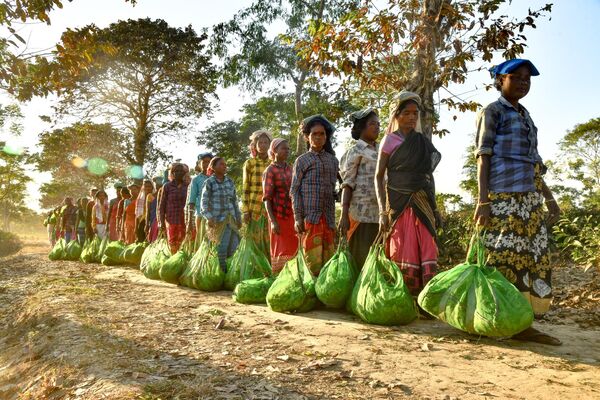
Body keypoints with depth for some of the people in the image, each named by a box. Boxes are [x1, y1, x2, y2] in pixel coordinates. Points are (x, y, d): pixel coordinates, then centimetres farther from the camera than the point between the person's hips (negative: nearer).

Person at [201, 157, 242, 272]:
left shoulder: (230, 182, 10)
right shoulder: (209, 183, -4)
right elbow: (204, 203, -7)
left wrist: (238, 218, 11)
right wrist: (209, 218, -18)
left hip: (230, 219, 4)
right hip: (217, 220, -4)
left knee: (234, 245, 2)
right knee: (222, 246, -1)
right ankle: (222, 271, 16)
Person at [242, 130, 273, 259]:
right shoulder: (249, 163, 2)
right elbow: (245, 188, 0)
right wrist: (245, 211, -6)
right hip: (254, 207, -2)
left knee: (269, 240, 2)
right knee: (255, 239, 1)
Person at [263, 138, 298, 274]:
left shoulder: (290, 168, 11)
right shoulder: (270, 171, -6)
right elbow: (267, 198, -10)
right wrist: (273, 221, -18)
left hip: (292, 215, 5)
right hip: (279, 216, -5)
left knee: (293, 247, 8)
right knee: (281, 249, 2)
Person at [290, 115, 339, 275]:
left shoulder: (333, 160, 17)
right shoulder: (302, 160, 7)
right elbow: (294, 191, 1)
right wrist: (298, 218, -7)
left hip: (329, 216, 4)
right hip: (310, 216, -3)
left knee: (328, 259, 2)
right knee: (313, 260, -7)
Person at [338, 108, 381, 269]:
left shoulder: (381, 151, 17)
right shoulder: (355, 151, 0)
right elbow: (347, 184, -6)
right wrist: (344, 215, -14)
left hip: (380, 212, 6)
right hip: (361, 212, -6)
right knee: (360, 256, -2)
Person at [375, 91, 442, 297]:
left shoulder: (423, 141, 16)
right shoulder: (390, 140, 3)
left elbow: (430, 175, 20)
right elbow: (379, 177, -2)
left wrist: (434, 208, 14)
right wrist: (383, 211, -11)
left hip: (422, 204, 4)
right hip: (399, 204, -4)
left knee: (427, 252, -3)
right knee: (403, 255, -3)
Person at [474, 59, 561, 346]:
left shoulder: (525, 115, 24)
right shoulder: (492, 112, 3)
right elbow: (483, 156, -7)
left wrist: (549, 197, 18)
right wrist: (483, 200, -16)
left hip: (530, 197, 8)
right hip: (504, 196, -8)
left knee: (533, 258, 4)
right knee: (505, 258, -8)